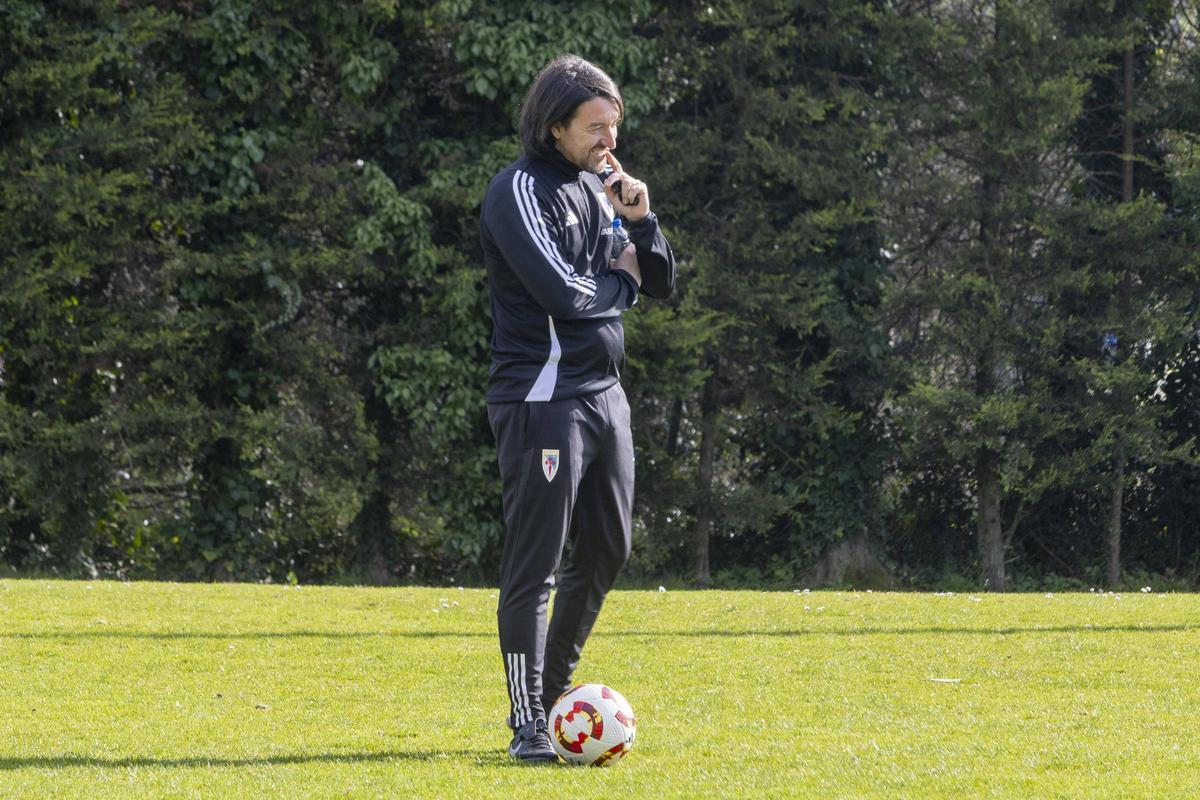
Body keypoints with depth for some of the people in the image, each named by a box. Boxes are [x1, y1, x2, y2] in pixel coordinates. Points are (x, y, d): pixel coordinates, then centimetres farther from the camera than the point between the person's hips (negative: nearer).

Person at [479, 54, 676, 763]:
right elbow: (562, 292, -22)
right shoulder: (523, 190, -11)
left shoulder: (599, 187, 14)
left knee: (607, 553, 14)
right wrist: (621, 280, -3)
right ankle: (529, 725, -7)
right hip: (545, 401, -9)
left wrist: (641, 220, -3)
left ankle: (554, 691, 28)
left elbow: (662, 282, 15)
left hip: (604, 393, 9)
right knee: (535, 566, -8)